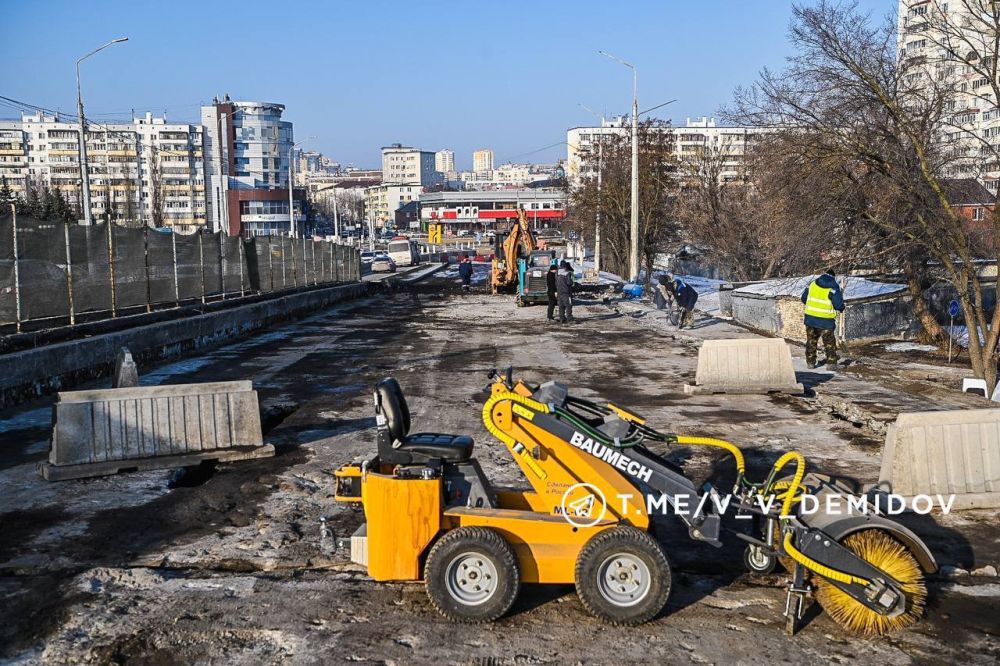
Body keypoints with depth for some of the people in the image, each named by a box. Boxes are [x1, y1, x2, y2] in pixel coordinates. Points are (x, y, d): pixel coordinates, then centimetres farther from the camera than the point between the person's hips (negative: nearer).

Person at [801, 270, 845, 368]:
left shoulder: (813, 284, 5)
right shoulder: (834, 287, -8)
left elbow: (803, 297, 10)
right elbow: (838, 304, -13)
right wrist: (841, 308, 9)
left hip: (810, 318, 4)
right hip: (825, 320, -4)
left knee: (811, 340, 16)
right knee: (829, 342, 8)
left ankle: (810, 362, 19)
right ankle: (831, 362, 8)